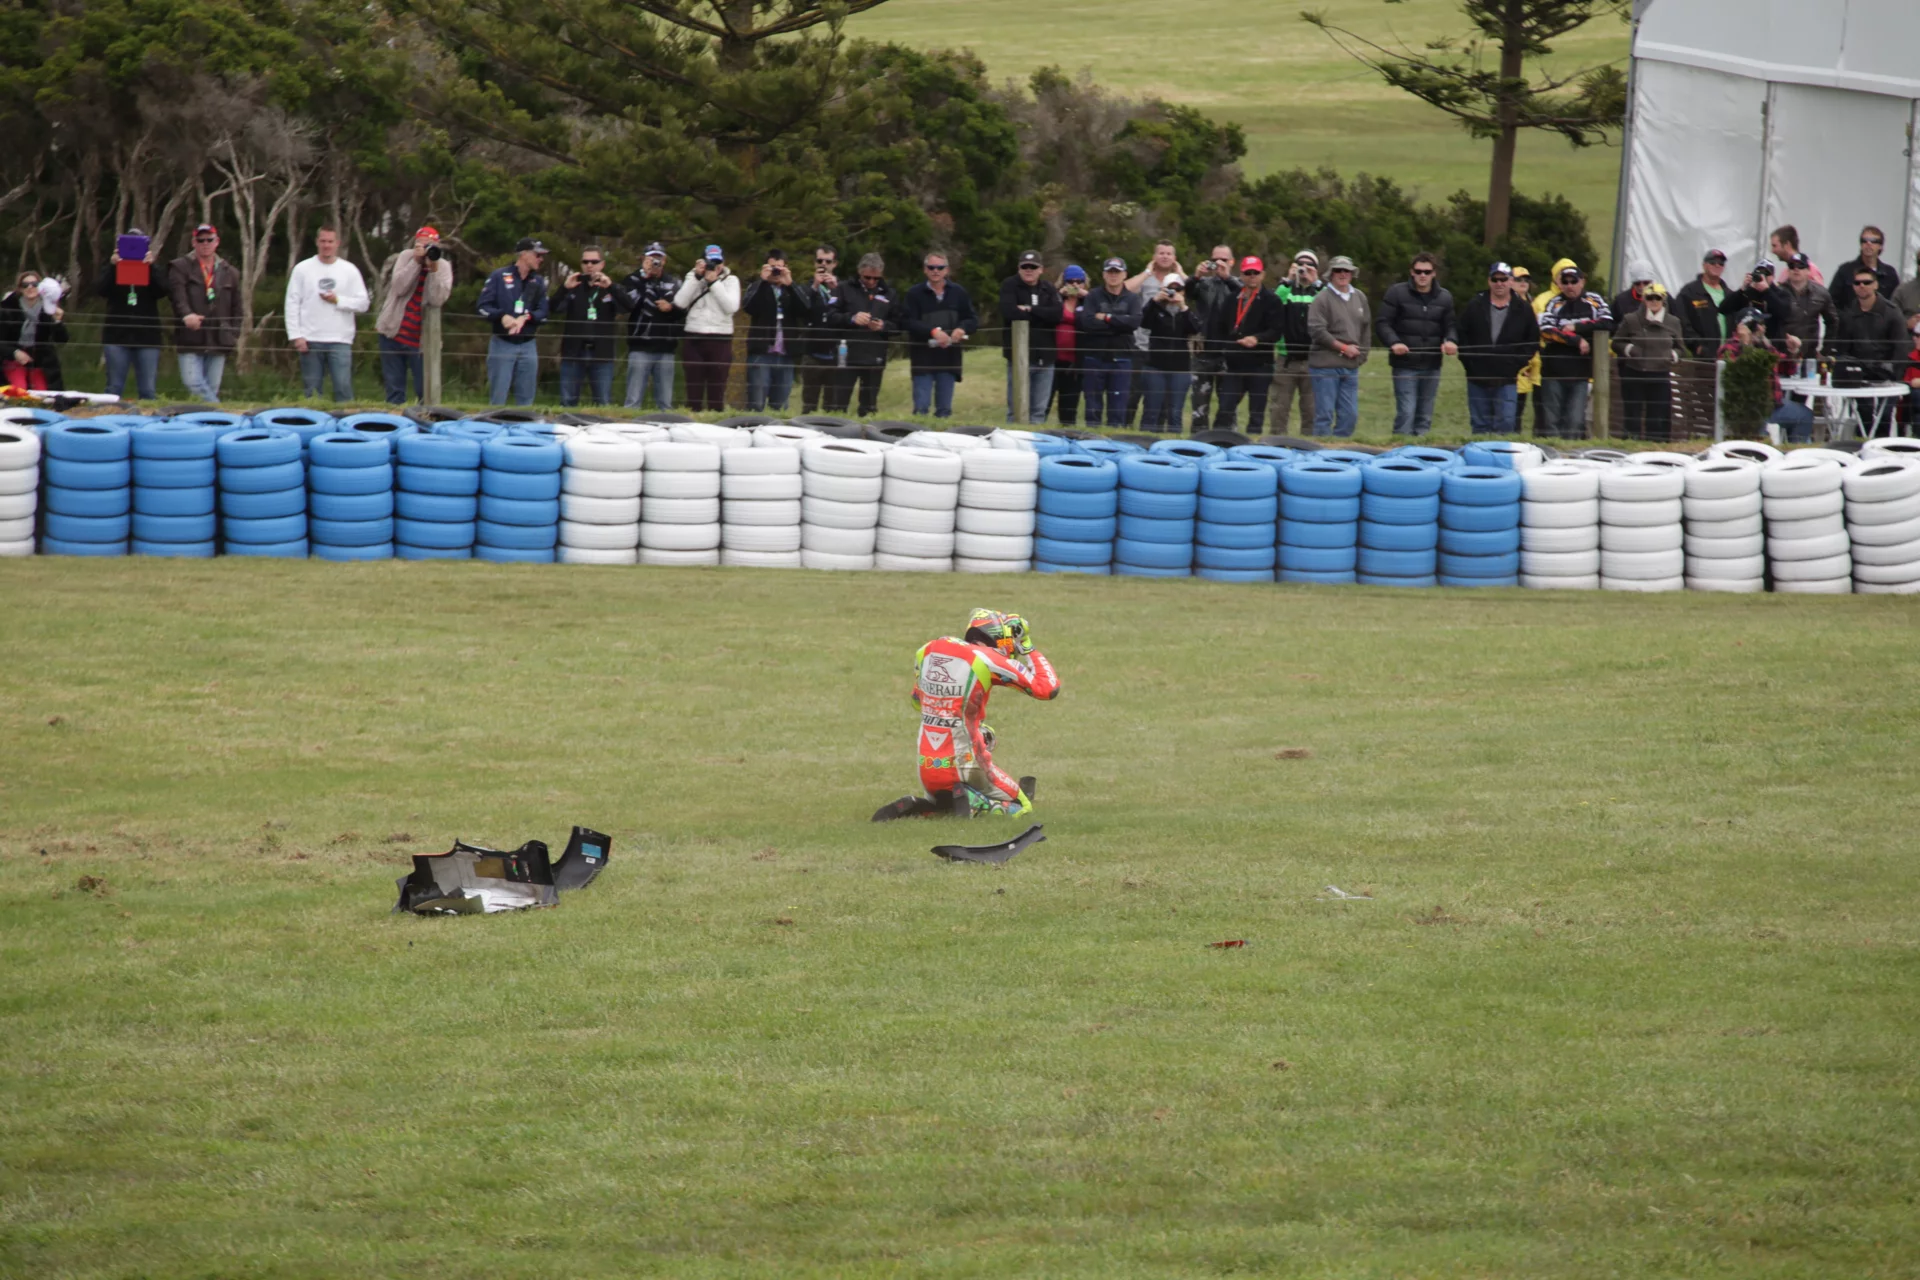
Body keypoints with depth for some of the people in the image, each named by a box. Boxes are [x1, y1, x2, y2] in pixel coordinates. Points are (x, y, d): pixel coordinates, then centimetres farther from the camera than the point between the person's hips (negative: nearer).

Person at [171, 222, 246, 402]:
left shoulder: (229, 273, 15)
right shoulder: (180, 268, 4)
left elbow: (236, 307, 18)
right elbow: (177, 294, -13)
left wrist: (235, 334, 7)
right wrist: (186, 314, -32)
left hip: (218, 341, 3)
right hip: (190, 340, -3)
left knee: (212, 388, 3)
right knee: (193, 384, -15)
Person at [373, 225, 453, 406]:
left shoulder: (443, 267, -1)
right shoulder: (406, 257, 1)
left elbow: (438, 300, -15)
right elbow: (399, 288, -13)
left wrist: (433, 269, -21)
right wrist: (416, 261, -18)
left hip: (421, 338, -1)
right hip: (393, 332, 1)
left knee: (425, 391, -3)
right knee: (394, 389, 4)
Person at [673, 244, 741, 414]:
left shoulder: (730, 280, 6)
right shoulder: (693, 277, 10)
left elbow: (731, 307, -10)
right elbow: (680, 302, -4)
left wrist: (714, 282, -11)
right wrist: (697, 277, -8)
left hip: (720, 339, -1)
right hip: (694, 338, 1)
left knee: (717, 390, -2)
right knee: (694, 387, 1)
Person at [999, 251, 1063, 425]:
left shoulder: (1048, 289, 12)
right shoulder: (1009, 286, 1)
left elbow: (1057, 313, -5)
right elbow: (1009, 311, -17)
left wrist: (1030, 309, -13)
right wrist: (1041, 315, -8)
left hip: (1044, 356, 4)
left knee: (1040, 409, 6)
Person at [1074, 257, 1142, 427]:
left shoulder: (1132, 298, 7)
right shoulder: (1093, 297, 2)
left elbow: (1135, 321, -12)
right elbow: (1087, 322, -15)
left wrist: (1107, 318, -12)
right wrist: (1119, 324, -12)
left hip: (1120, 359, 1)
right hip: (1094, 357, -1)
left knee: (1118, 406, 1)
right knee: (1093, 405, 3)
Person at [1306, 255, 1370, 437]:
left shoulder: (1360, 298, 12)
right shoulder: (1322, 299, -7)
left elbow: (1366, 328, 20)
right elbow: (1316, 330, -15)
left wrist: (1362, 353, 8)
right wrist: (1343, 347, -12)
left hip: (1351, 367, 6)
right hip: (1326, 365, -6)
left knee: (1350, 415, 4)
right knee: (1324, 414, -4)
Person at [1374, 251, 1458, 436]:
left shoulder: (1444, 297, 11)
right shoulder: (1397, 293, 0)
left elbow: (1450, 326, 14)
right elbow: (1382, 323, -2)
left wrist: (1450, 341, -10)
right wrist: (1393, 342, -21)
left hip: (1431, 365, 4)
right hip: (1405, 365, -4)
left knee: (1425, 417, 8)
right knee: (1406, 413, -11)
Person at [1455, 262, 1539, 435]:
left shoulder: (1523, 310, 3)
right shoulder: (1475, 307, 5)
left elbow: (1533, 341, 8)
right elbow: (1461, 336, 8)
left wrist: (1519, 364, -3)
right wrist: (1468, 361, -3)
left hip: (1507, 380, -2)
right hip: (1478, 377, 2)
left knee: (1506, 425, -10)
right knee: (1480, 425, 6)